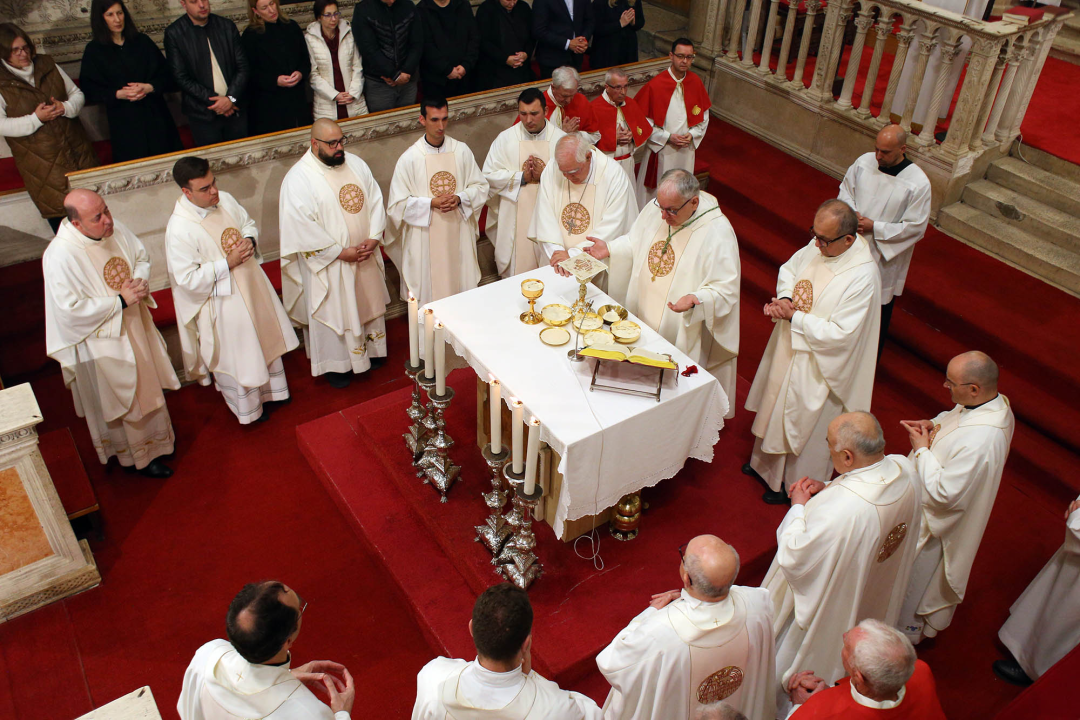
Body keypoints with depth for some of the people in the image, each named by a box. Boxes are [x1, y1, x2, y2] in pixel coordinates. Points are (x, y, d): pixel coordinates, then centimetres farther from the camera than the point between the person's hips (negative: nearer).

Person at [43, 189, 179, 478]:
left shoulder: (115, 229, -10)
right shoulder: (60, 256, -28)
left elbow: (142, 257, 6)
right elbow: (70, 308, -26)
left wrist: (140, 282, -15)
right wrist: (120, 301, -25)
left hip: (135, 324, 7)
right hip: (102, 340, -6)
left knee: (146, 384, 25)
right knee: (122, 398, 12)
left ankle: (155, 434, 49)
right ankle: (139, 456, 33)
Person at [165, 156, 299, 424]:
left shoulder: (225, 199, -8)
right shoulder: (179, 229, -27)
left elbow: (249, 223, 10)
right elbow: (187, 278, -24)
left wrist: (250, 240, -13)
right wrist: (227, 263, -27)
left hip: (252, 284, 7)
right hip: (222, 300, -7)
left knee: (265, 337, 24)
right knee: (235, 355, 12)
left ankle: (270, 388, 49)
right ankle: (248, 407, 37)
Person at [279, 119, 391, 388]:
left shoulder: (355, 163, 1)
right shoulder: (298, 179, -17)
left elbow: (375, 200, 4)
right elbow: (301, 228, -20)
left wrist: (374, 237, -10)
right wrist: (340, 252, -19)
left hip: (366, 257, 6)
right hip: (329, 264, -5)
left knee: (369, 303, 20)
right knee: (334, 312, 9)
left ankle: (370, 349, 42)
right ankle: (336, 364, 28)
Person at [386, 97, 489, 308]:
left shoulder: (462, 151, 0)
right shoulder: (409, 159, -9)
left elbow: (481, 187, 6)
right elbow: (397, 204, -7)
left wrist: (459, 198, -14)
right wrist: (431, 203, -19)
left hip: (459, 235, 3)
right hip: (425, 241, -3)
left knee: (462, 286, 13)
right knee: (429, 292, 4)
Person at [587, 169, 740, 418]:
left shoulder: (718, 232, -24)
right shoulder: (655, 209, -5)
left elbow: (726, 290, -22)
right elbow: (635, 243, 14)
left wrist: (696, 299, -39)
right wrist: (610, 249, -3)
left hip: (682, 333, -6)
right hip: (640, 320, 6)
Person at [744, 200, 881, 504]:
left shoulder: (863, 277, -32)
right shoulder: (819, 245, -11)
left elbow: (840, 333, -29)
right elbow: (790, 269, 6)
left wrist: (793, 317, -26)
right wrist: (784, 298, -14)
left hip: (818, 366, -7)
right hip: (789, 347, 8)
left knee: (806, 424, 13)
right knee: (778, 405, 26)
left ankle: (795, 485, 38)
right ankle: (766, 462, 52)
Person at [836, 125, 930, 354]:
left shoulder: (918, 184, -21)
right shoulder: (864, 161, -9)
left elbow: (916, 227, -17)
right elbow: (845, 190, 6)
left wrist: (875, 228, -23)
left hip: (883, 260, -4)